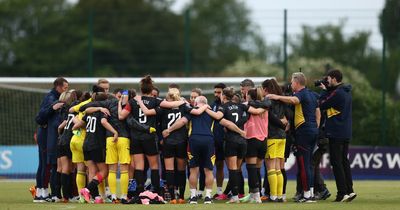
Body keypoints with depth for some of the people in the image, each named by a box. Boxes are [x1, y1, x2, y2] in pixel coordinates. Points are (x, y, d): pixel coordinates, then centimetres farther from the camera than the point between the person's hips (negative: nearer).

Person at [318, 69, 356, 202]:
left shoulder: (337, 93, -17)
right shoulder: (346, 92, 12)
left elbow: (322, 105, -11)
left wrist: (324, 90, 1)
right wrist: (326, 90, 7)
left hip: (336, 133, -9)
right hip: (346, 133, 9)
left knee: (336, 162, -4)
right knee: (344, 161, 14)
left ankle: (342, 193, -6)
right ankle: (349, 190, 12)